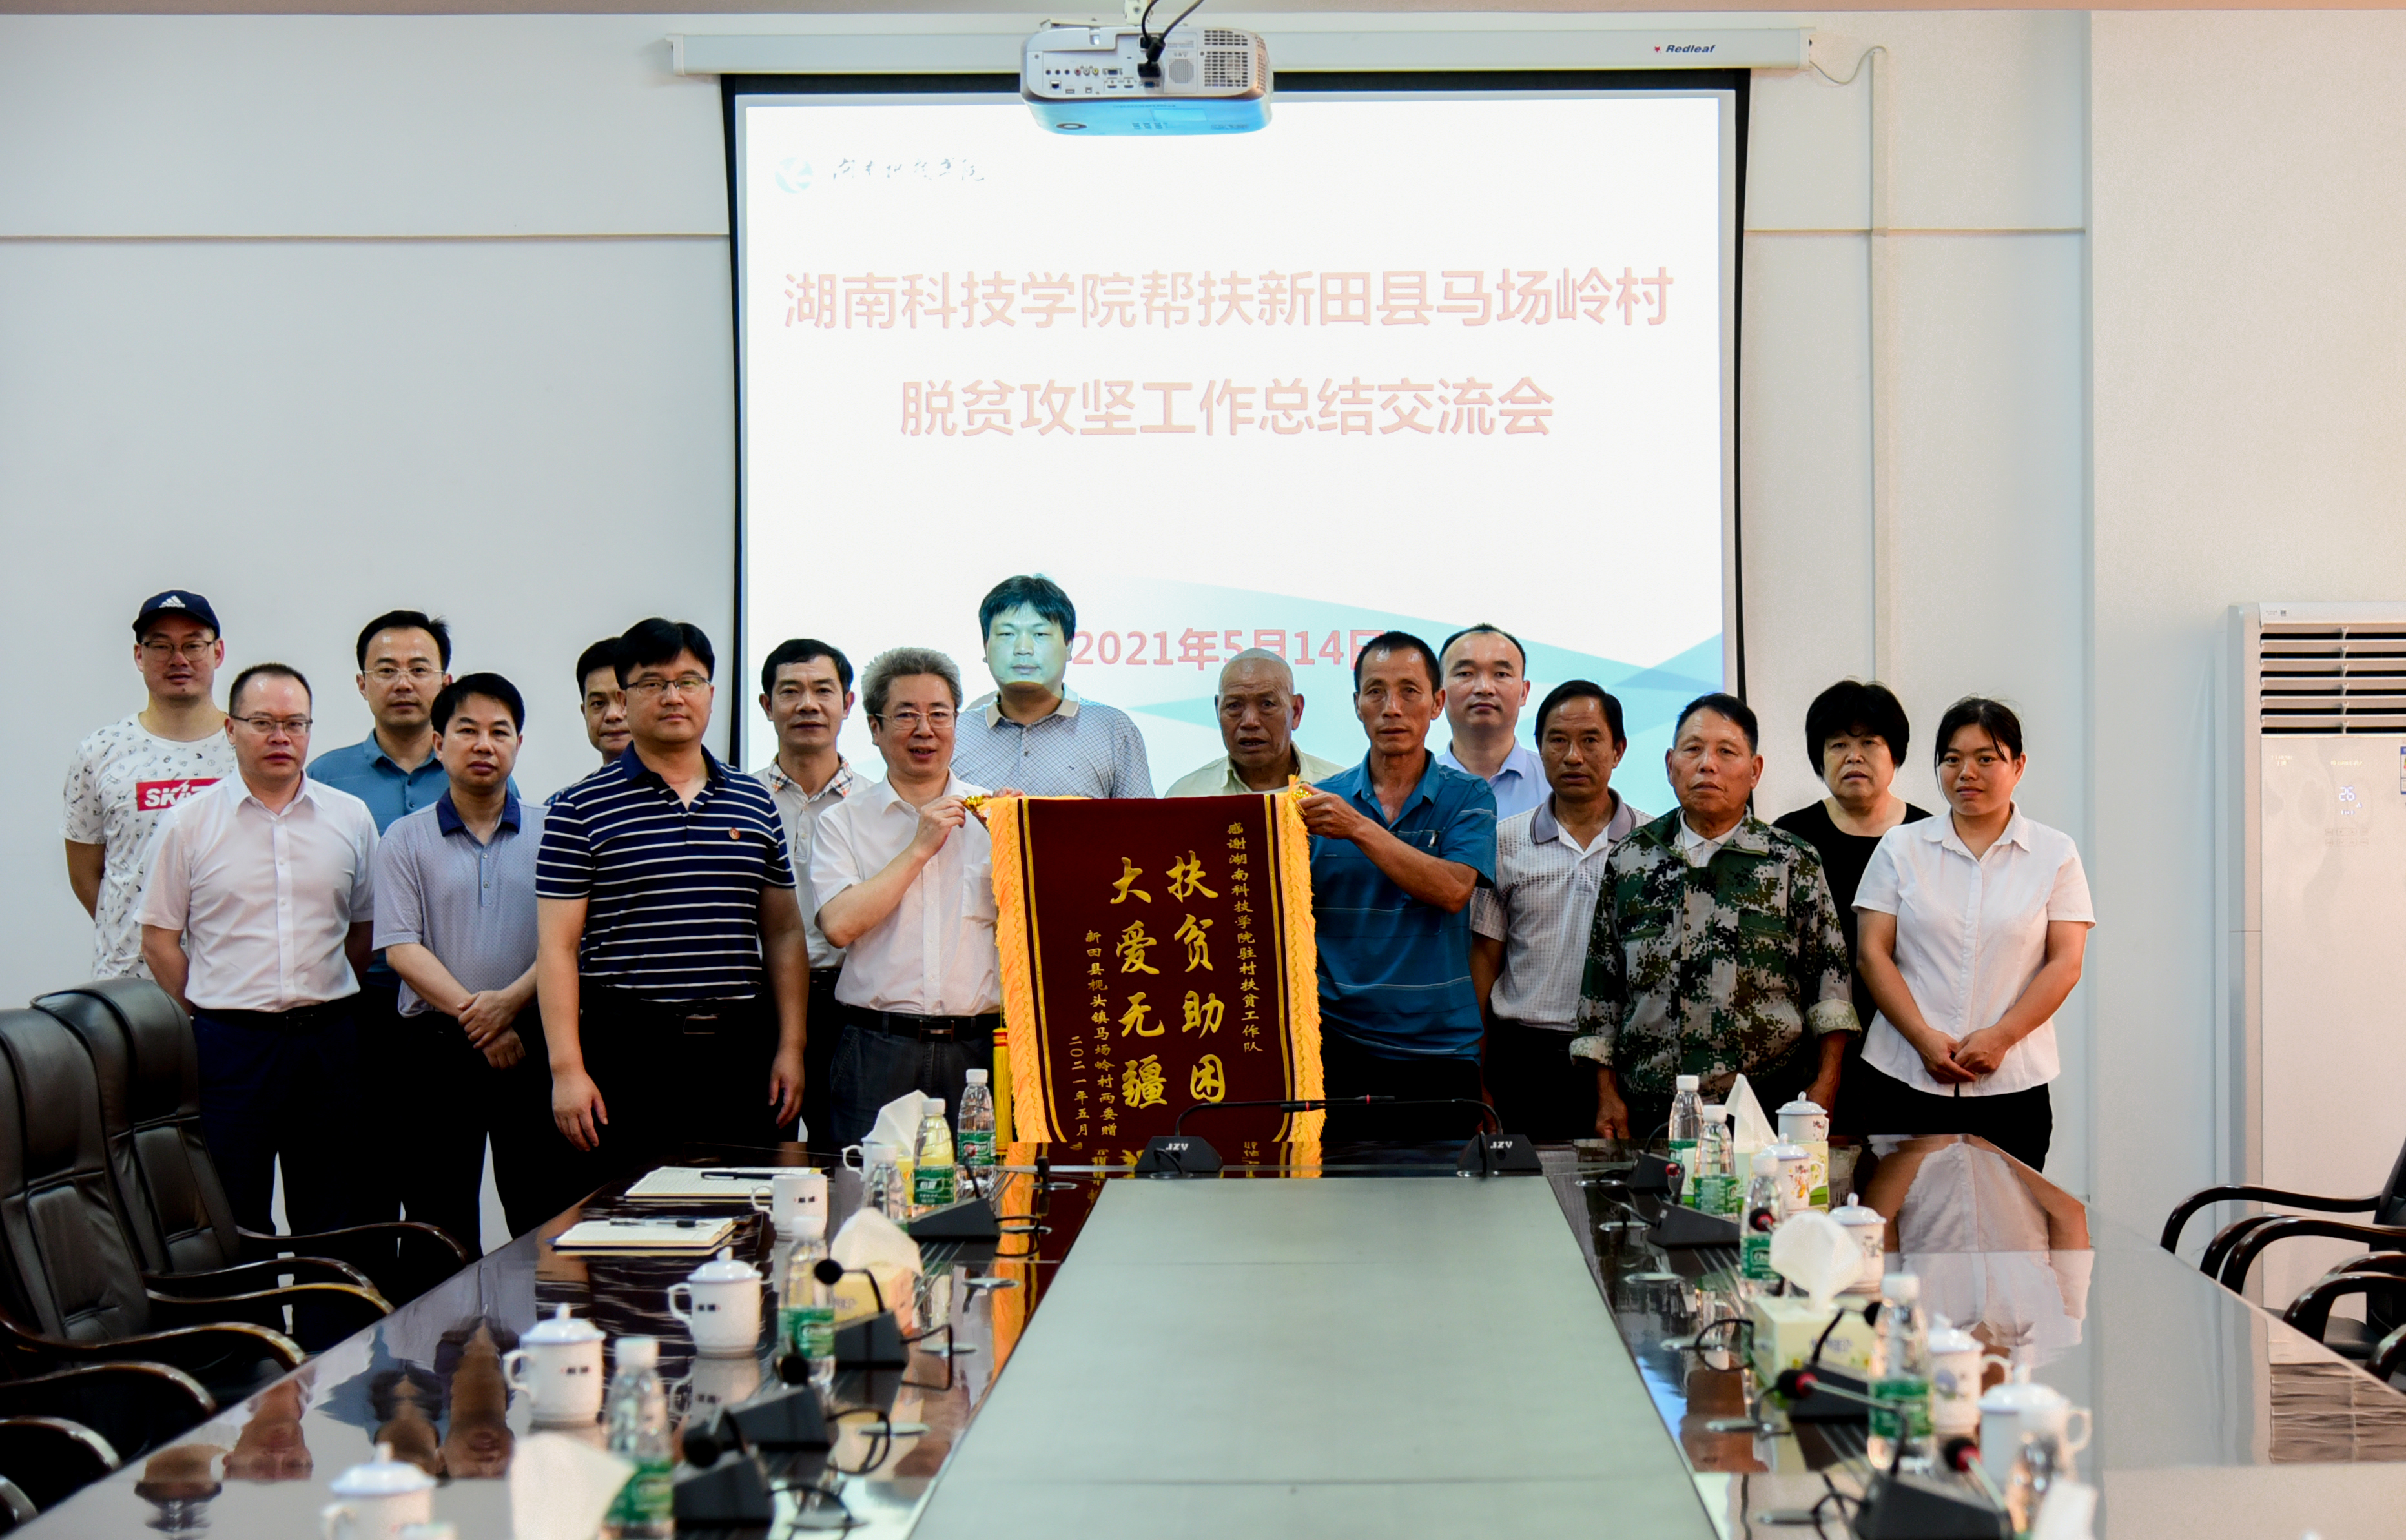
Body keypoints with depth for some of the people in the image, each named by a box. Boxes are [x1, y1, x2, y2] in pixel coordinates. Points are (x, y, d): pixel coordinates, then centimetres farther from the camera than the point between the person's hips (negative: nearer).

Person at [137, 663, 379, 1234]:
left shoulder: (351, 818, 6)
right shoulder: (191, 822, 2)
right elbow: (160, 939, 4)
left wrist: (323, 1002, 7)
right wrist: (210, 1018, 1)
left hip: (327, 1041, 2)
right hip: (229, 1043, -2)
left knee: (333, 1221, 7)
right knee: (235, 1224, 3)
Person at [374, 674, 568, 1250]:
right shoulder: (404, 840, 6)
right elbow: (402, 948, -3)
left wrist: (509, 1001, -17)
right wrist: (473, 1014, -15)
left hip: (533, 1042, 0)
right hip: (436, 1046, 0)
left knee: (549, 1221, 0)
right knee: (441, 1226, 5)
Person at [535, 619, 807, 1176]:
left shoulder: (756, 804, 12)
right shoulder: (580, 810, 1)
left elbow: (784, 935, 14)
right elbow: (557, 947, -3)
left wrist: (791, 1047, 6)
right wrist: (567, 1069, -10)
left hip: (742, 1048, 3)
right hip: (629, 1048, -3)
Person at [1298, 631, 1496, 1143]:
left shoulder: (1466, 797, 4)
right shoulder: (1324, 798, 8)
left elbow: (1452, 890, -14)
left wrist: (1360, 829, -19)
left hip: (1438, 1044, -1)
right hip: (1339, 1040, 1)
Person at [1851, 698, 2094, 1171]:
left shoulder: (2055, 854, 8)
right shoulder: (1900, 847, 9)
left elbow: (2065, 964, 1)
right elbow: (1874, 954, 3)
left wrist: (2000, 1036, -11)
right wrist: (1924, 1037, -9)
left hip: (2012, 1086, 0)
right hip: (1903, 1080, 0)